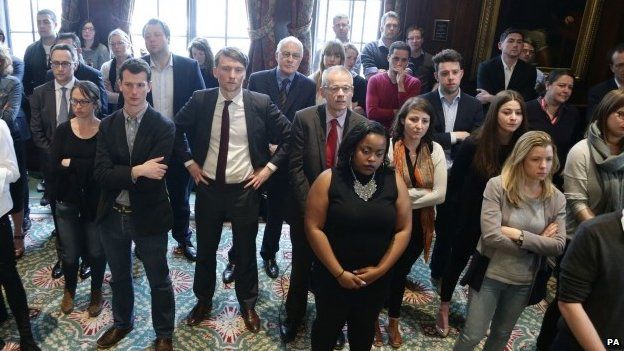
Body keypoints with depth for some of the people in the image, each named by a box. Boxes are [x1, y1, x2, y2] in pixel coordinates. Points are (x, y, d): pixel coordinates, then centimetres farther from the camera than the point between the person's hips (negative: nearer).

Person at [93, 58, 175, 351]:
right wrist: (136, 171, -26)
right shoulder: (107, 125, -1)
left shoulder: (164, 127, -14)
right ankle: (122, 323, 49)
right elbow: (100, 173, -13)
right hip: (112, 216, 4)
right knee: (119, 276, 24)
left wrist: (118, 176, -16)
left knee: (158, 280, 13)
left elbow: (153, 178, -22)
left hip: (148, 217, -4)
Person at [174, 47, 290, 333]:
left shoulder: (261, 103, -9)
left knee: (245, 251, 13)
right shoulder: (200, 100, -5)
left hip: (245, 190, -1)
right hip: (208, 187, 2)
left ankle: (248, 305, 36)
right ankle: (203, 301, 40)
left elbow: (289, 137, -2)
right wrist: (189, 162, 2)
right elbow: (176, 129, 10)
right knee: (205, 249, 17)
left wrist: (269, 167, -7)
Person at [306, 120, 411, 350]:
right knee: (328, 325, 18)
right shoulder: (328, 180, -13)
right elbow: (314, 228, -15)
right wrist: (339, 272, -16)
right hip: (332, 276, -2)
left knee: (365, 327, 24)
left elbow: (404, 230, -4)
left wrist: (380, 269, -11)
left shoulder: (394, 181, -6)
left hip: (377, 279, 3)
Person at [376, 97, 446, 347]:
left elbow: (440, 195, -12)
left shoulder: (435, 151, -7)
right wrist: (419, 193, -18)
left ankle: (393, 321, 46)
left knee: (401, 273, 23)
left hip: (418, 225, 4)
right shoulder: (388, 147, -18)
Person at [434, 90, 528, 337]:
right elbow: (454, 180, -8)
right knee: (458, 260, 14)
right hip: (469, 216, -2)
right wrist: (455, 212, -3)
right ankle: (444, 308, 34)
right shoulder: (474, 144, -17)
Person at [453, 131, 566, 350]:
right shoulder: (497, 186, -17)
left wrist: (518, 234, -22)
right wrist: (538, 243, -15)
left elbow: (558, 246, -11)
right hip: (490, 274, -3)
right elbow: (491, 235, -25)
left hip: (525, 281, 4)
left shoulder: (556, 198, -4)